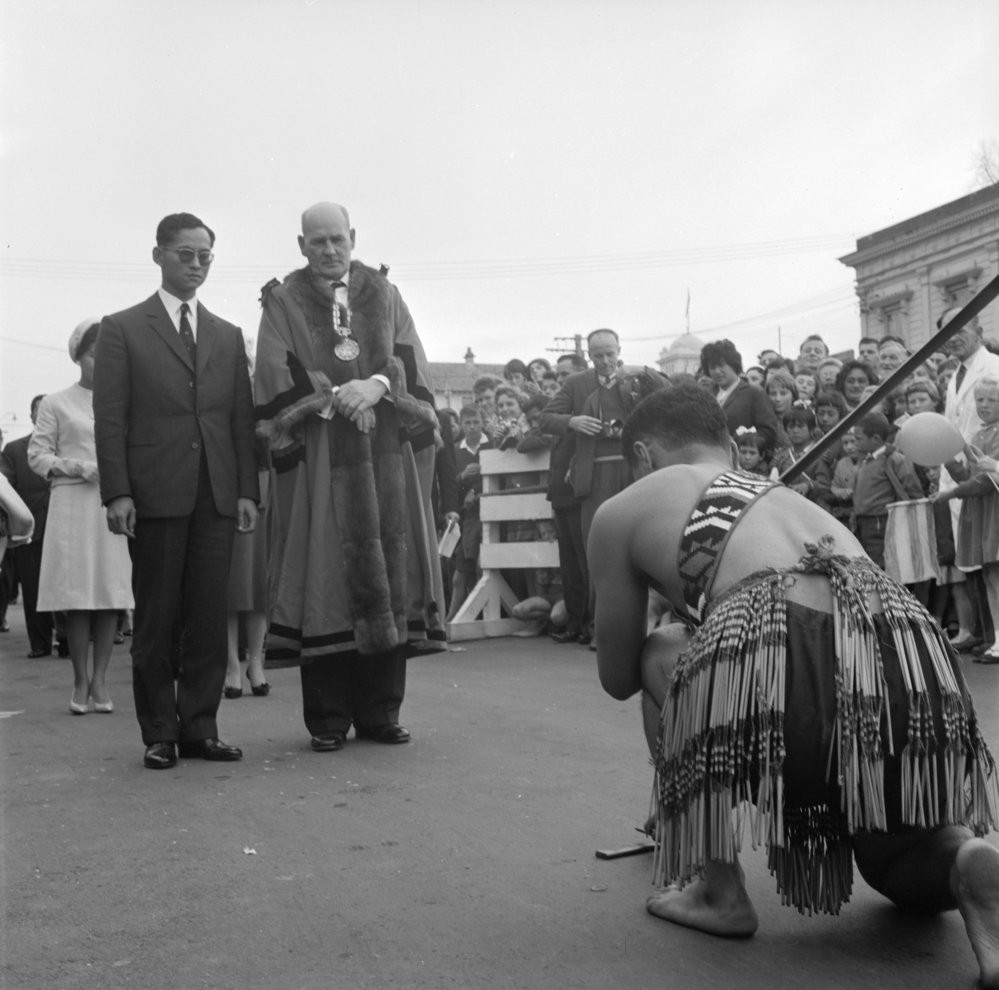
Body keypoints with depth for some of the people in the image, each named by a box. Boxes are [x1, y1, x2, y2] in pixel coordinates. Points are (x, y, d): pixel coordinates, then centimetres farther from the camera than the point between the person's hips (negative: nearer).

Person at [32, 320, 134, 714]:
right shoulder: (56, 403, 7)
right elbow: (37, 455, 4)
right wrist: (78, 468, -11)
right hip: (73, 504, -2)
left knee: (112, 593, 0)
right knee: (76, 595, -3)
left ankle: (100, 680, 6)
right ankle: (80, 681, 6)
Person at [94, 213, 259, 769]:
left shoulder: (228, 336, 17)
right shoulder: (123, 329, 6)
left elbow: (243, 418, 13)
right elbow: (110, 418, -1)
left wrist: (248, 490, 3)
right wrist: (117, 492, -10)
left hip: (217, 495, 3)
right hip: (156, 493, -3)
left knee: (210, 619, 3)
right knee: (157, 620, 1)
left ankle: (200, 728, 11)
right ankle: (160, 735, 10)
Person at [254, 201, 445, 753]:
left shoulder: (384, 297, 16)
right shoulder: (283, 303, 10)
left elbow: (411, 362, 3)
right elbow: (279, 374, -3)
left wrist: (377, 386, -16)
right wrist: (337, 394, -15)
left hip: (385, 458, 2)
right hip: (317, 460, -2)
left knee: (386, 576, -1)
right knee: (325, 580, -5)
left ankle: (379, 713, 8)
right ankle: (328, 719, 2)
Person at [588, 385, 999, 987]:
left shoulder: (622, 512, 22)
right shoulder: (790, 497, 38)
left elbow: (619, 678, 28)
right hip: (912, 660, 6)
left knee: (661, 656, 30)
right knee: (904, 868, 34)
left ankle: (719, 890, 22)